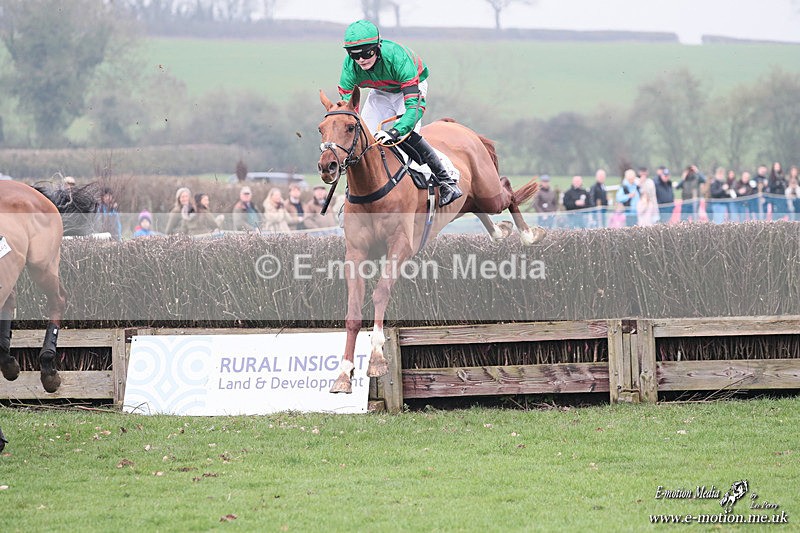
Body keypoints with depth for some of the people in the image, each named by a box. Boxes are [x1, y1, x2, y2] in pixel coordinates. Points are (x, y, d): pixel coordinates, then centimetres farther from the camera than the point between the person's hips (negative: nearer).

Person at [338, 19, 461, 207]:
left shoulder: (397, 57, -42)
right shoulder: (350, 65, -29)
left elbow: (415, 104, -46)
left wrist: (395, 132, -59)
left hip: (412, 84, -5)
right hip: (381, 92, 5)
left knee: (405, 134, -26)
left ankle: (446, 182, -15)